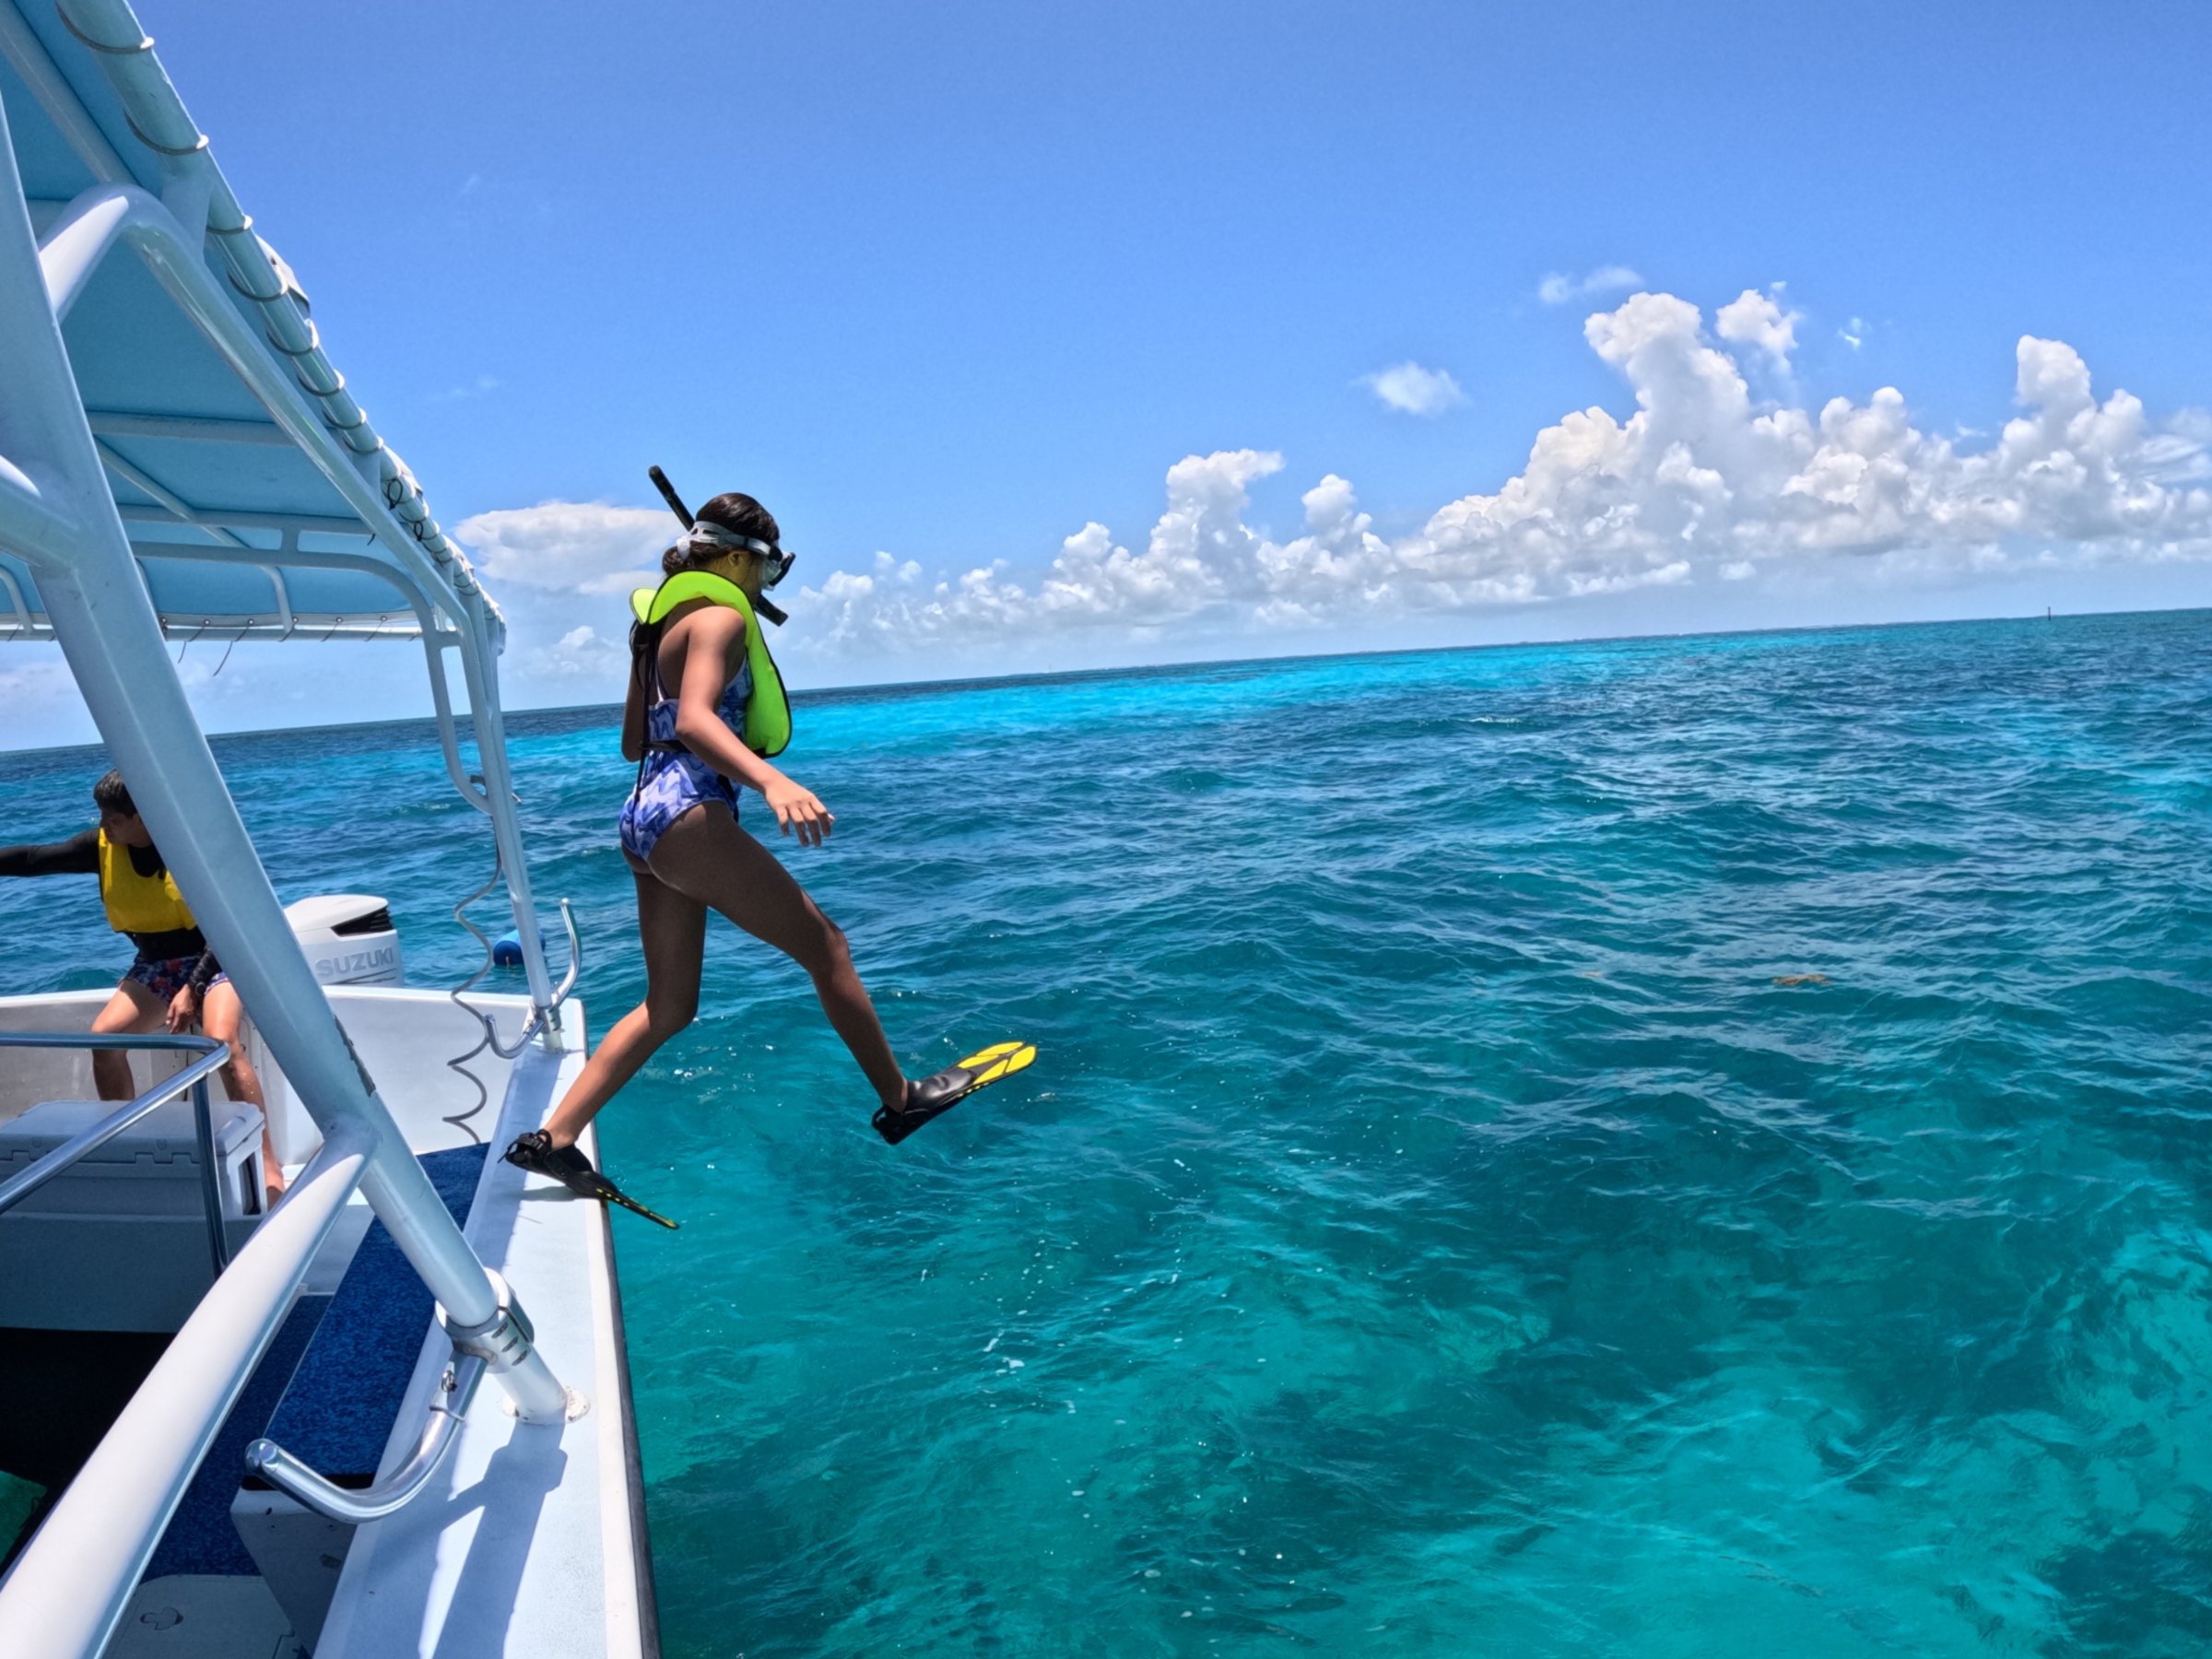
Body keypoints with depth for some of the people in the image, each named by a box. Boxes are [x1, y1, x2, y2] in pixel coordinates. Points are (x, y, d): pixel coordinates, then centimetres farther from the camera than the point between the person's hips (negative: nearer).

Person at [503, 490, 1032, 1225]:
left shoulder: (662, 619, 20)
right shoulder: (721, 617, -7)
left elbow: (634, 743, 24)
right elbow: (694, 720, -26)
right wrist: (772, 781, -42)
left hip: (645, 814, 10)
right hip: (689, 815, -10)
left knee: (668, 1007, 13)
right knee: (826, 945, 0)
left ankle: (552, 1138, 9)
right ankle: (901, 1101, 8)